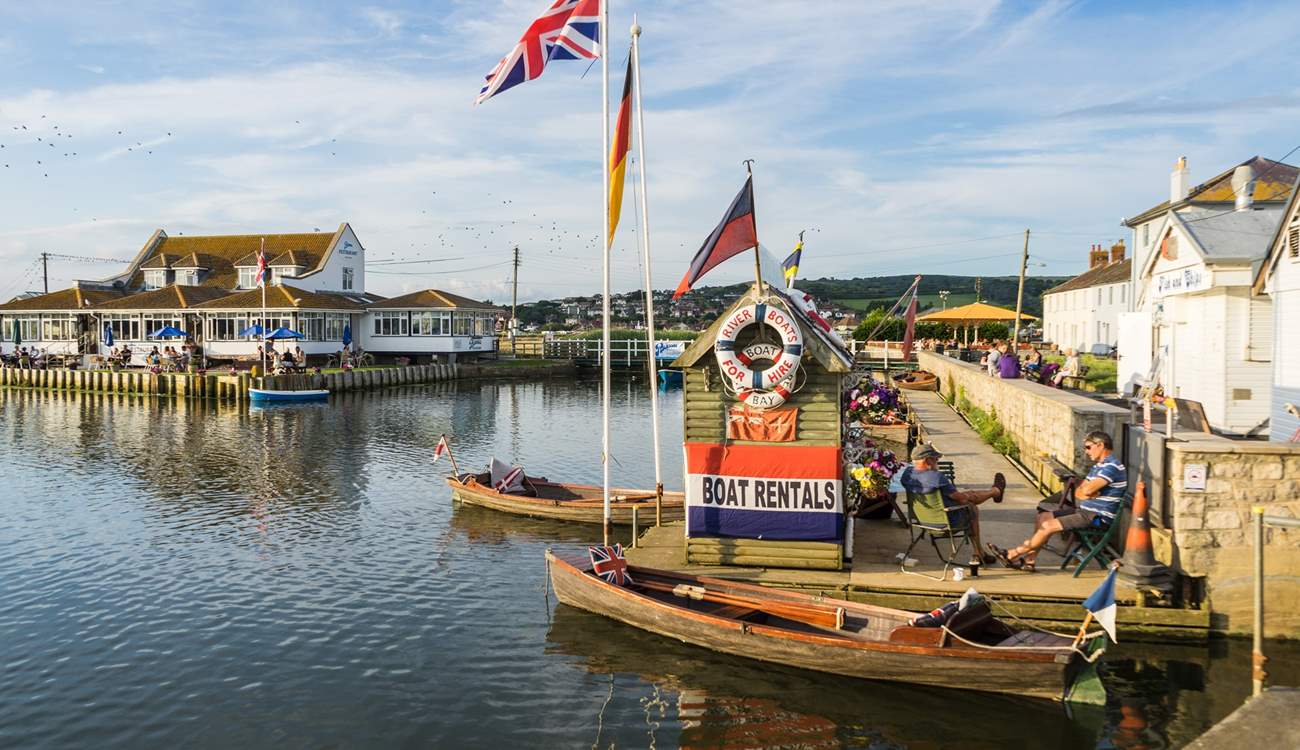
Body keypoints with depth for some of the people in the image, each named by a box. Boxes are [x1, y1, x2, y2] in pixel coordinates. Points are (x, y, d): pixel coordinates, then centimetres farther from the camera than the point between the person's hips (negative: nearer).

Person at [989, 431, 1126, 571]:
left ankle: (1012, 554, -8)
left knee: (1048, 526, -18)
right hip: (1085, 510, 10)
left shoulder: (1111, 466, -17)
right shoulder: (1098, 466, 17)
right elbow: (1078, 492, 13)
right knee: (1042, 517, 4)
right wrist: (1091, 492, -10)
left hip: (1098, 517, -10)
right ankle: (1030, 560, 2)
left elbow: (1087, 490, -27)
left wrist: (1083, 490, -2)